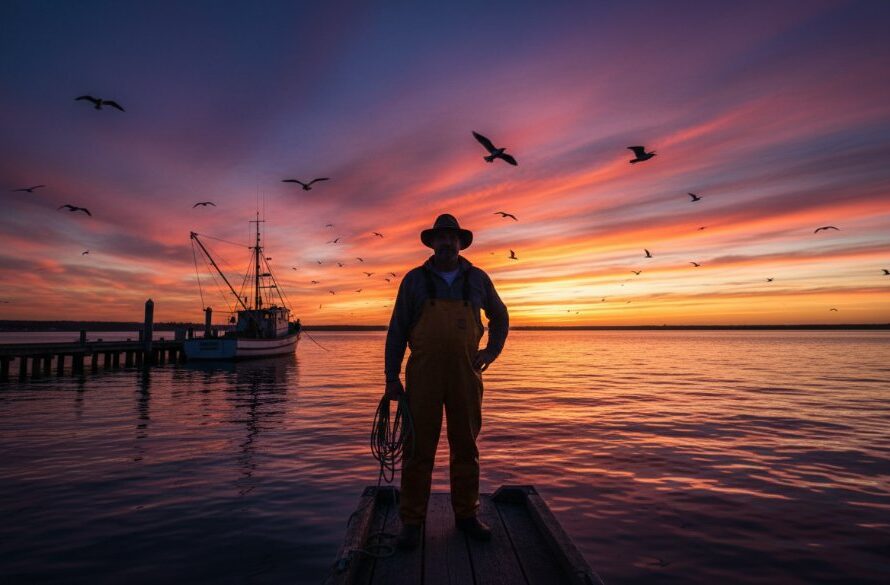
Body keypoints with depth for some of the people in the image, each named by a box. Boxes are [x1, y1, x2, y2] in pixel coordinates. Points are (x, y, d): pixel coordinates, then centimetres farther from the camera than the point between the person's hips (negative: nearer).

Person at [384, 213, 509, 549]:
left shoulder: (478, 279, 7)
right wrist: (392, 377, -2)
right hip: (423, 376, -2)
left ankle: (466, 515, 27)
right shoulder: (414, 279, 2)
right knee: (419, 448, 4)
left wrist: (492, 351, 7)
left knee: (465, 447, 12)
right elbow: (397, 331, 2)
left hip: (466, 376, 2)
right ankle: (412, 522, 18)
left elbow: (500, 316, 21)